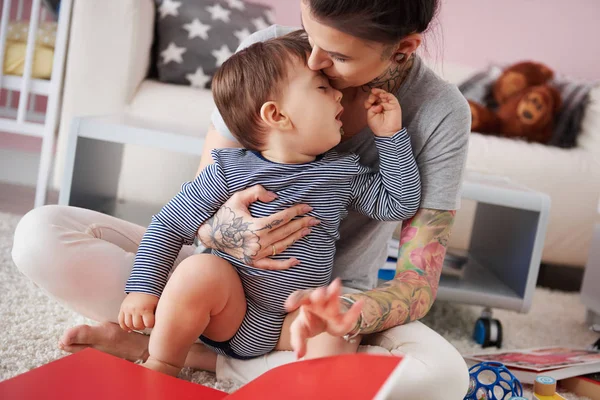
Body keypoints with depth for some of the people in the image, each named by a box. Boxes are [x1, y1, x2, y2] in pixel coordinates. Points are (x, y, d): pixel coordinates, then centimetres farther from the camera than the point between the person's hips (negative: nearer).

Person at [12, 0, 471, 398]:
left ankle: (197, 353, -22)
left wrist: (346, 315, -40)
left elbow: (418, 282, -18)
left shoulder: (440, 115, -17)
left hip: (336, 296, -1)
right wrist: (222, 231, -31)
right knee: (41, 233, -18)